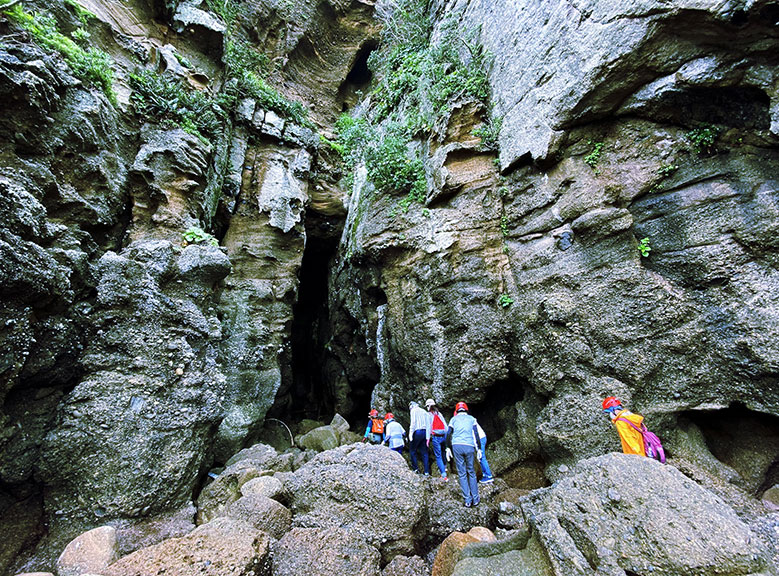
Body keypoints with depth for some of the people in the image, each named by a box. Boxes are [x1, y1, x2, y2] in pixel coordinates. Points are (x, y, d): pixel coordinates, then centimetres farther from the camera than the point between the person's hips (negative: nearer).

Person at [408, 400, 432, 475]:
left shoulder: (414, 410, 2)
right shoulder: (424, 411, 21)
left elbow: (413, 422, -10)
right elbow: (428, 425, 17)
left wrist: (411, 433, -12)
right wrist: (428, 437, 16)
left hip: (418, 432, -6)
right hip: (425, 432, 6)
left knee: (412, 450, 4)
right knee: (424, 452, 8)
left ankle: (416, 469, -1)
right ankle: (427, 472, 5)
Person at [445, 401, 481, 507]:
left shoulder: (454, 419, 14)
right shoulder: (471, 419, 15)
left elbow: (448, 435, 8)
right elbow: (476, 434, 7)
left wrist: (448, 448, 15)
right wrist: (478, 449, 10)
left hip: (457, 446, 0)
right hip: (469, 447, 1)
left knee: (462, 474, 8)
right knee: (471, 472, 15)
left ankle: (468, 501, 10)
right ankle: (475, 499, 18)